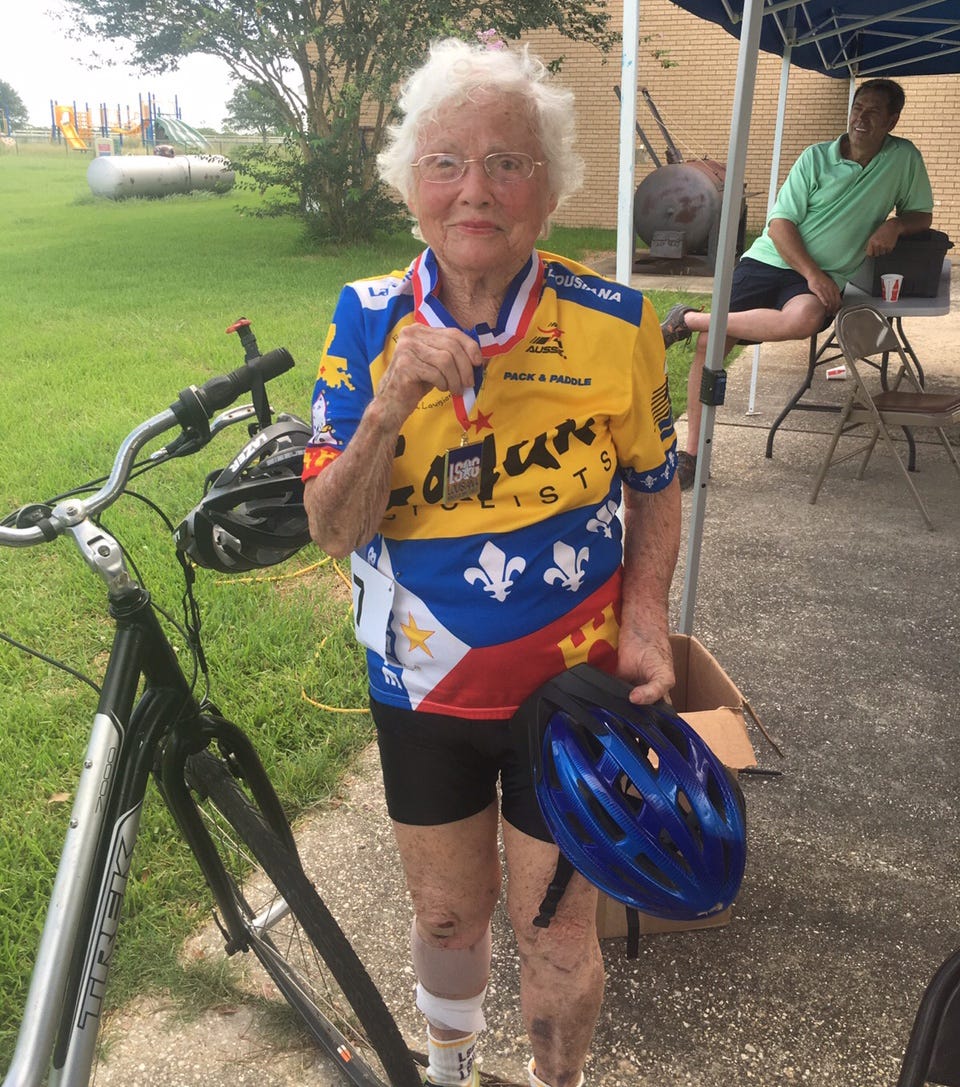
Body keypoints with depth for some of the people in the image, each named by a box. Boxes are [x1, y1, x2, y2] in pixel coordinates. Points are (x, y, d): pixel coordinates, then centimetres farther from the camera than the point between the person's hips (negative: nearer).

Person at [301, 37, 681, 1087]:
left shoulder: (613, 322, -13)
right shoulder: (369, 321, -10)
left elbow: (655, 487, 1)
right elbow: (333, 529, -14)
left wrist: (644, 615, -13)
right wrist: (392, 407, -30)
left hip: (573, 689, -1)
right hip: (422, 689, 2)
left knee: (556, 936, 14)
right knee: (447, 915, 22)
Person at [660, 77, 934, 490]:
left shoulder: (904, 158, 6)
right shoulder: (815, 157, 2)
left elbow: (921, 215, 16)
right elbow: (780, 223, -4)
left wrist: (895, 224, -8)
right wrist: (811, 273, -17)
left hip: (824, 277, 0)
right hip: (770, 260, 1)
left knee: (803, 319, -38)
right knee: (710, 344, -14)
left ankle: (690, 320, -18)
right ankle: (691, 453, 0)